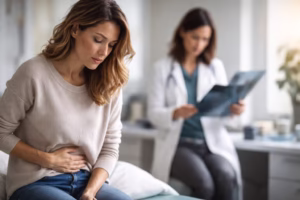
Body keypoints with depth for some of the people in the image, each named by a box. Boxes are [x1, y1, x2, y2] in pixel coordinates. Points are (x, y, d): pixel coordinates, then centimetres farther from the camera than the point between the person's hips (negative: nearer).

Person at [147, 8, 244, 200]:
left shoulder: (216, 66, 14)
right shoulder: (163, 68, 6)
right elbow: (154, 113, -1)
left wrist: (233, 109, -14)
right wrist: (176, 113, -22)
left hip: (214, 141, 2)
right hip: (180, 142, -2)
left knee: (227, 178, -30)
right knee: (204, 183, -30)